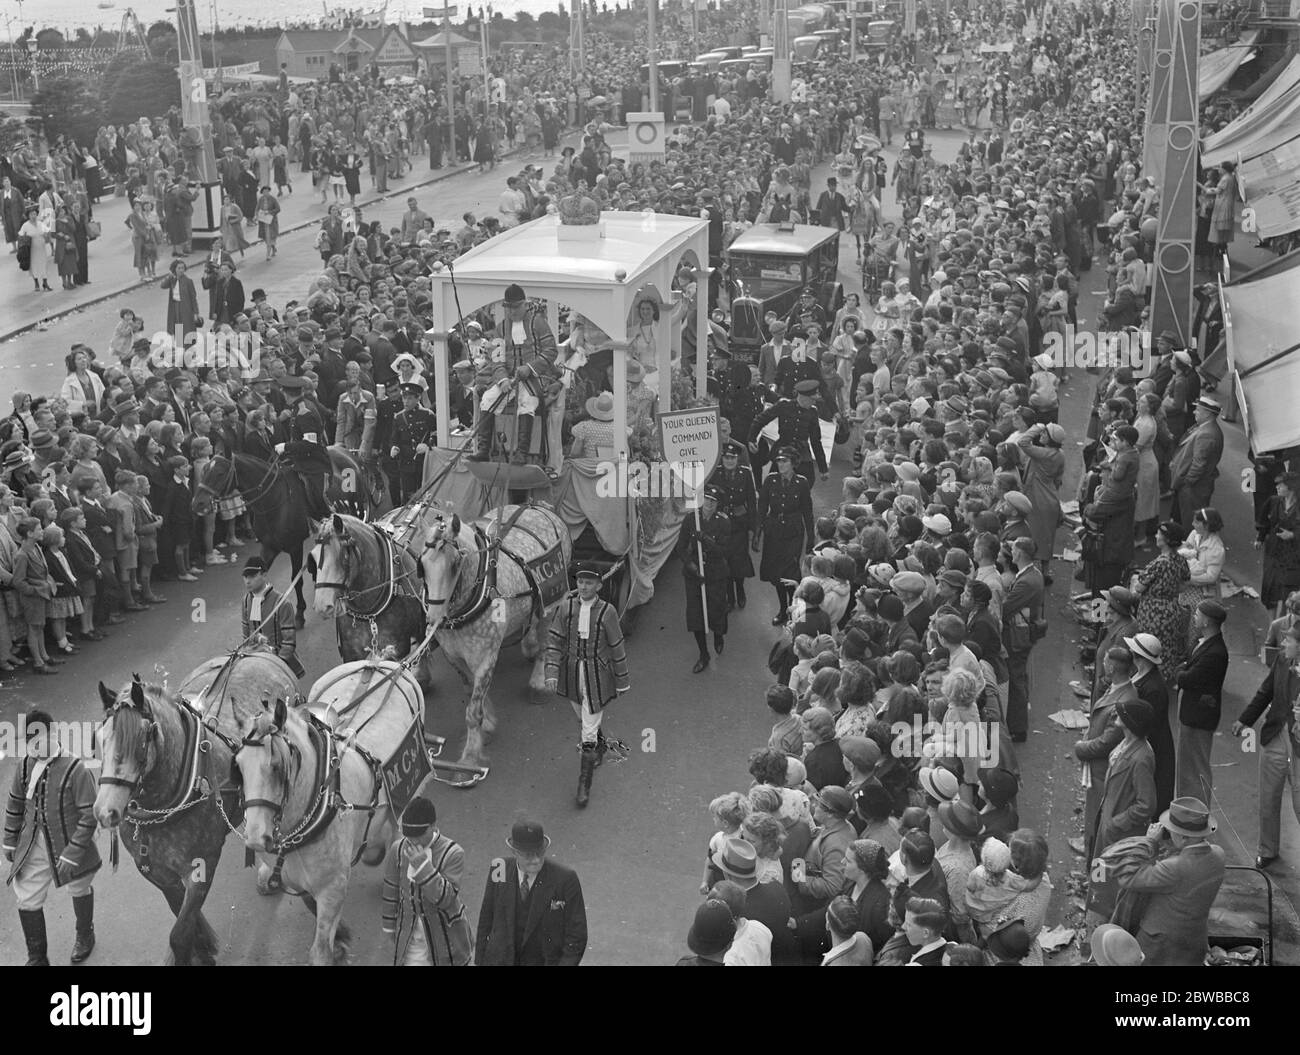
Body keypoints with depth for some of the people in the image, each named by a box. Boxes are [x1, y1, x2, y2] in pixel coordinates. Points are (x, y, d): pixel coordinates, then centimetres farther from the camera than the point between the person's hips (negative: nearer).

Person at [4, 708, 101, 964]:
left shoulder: (75, 769, -24)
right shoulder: (25, 765, -6)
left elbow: (89, 815, -20)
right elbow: (15, 804, 9)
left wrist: (72, 853, -21)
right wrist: (10, 841, 10)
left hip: (69, 844, -4)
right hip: (34, 845, 4)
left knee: (80, 890, 20)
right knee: (27, 901, 5)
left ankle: (85, 935, 48)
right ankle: (37, 959, 23)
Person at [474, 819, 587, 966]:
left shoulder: (565, 879, -17)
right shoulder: (500, 872, -6)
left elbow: (576, 935, -12)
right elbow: (486, 921, 6)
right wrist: (481, 961, 9)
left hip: (547, 961, -2)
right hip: (502, 960, 2)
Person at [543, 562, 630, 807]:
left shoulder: (607, 611, -13)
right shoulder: (565, 607, -8)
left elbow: (617, 648, -4)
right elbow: (554, 641, -5)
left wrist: (622, 681, 2)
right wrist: (551, 673, -14)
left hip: (597, 675, -3)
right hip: (571, 673, 4)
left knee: (588, 731, -4)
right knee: (584, 718, 26)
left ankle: (585, 783, 5)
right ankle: (600, 746, 56)